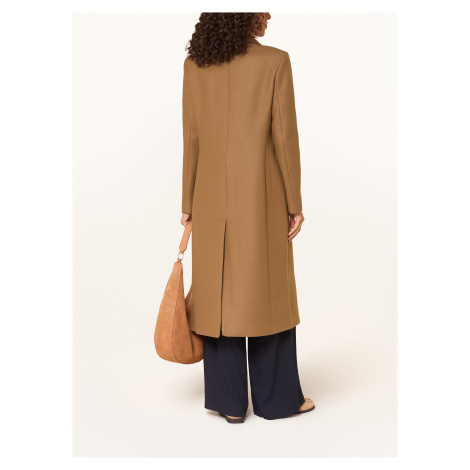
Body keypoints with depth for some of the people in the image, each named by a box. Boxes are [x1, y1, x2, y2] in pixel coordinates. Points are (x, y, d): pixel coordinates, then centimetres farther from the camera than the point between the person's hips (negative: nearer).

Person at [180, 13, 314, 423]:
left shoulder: (195, 65, 2)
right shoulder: (276, 61, -8)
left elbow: (191, 139, 2)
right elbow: (285, 137, -10)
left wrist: (188, 203, 8)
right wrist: (295, 204, -4)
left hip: (214, 197, 3)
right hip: (262, 196, -3)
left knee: (219, 294, 9)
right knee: (271, 294, 8)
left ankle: (230, 402, 15)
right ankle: (277, 398, 19)